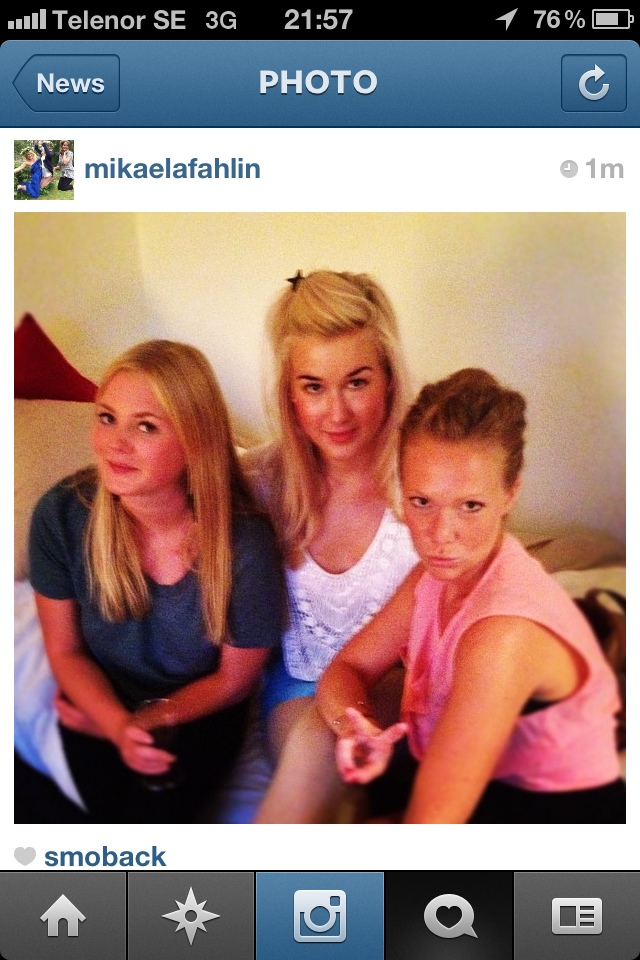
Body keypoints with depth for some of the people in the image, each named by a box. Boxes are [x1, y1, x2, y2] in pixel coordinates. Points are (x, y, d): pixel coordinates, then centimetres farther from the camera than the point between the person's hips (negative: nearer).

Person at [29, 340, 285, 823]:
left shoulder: (245, 541, -26)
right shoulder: (62, 514, -21)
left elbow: (235, 677, -9)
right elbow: (65, 650, -6)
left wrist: (152, 720, -12)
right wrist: (120, 726, -21)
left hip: (197, 714, -1)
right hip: (100, 705, 2)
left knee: (151, 813, -20)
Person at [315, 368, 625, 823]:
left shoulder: (505, 632, -29)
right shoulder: (440, 572, -5)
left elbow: (430, 819, -29)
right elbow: (345, 669, 0)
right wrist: (356, 725, -21)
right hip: (483, 790, 7)